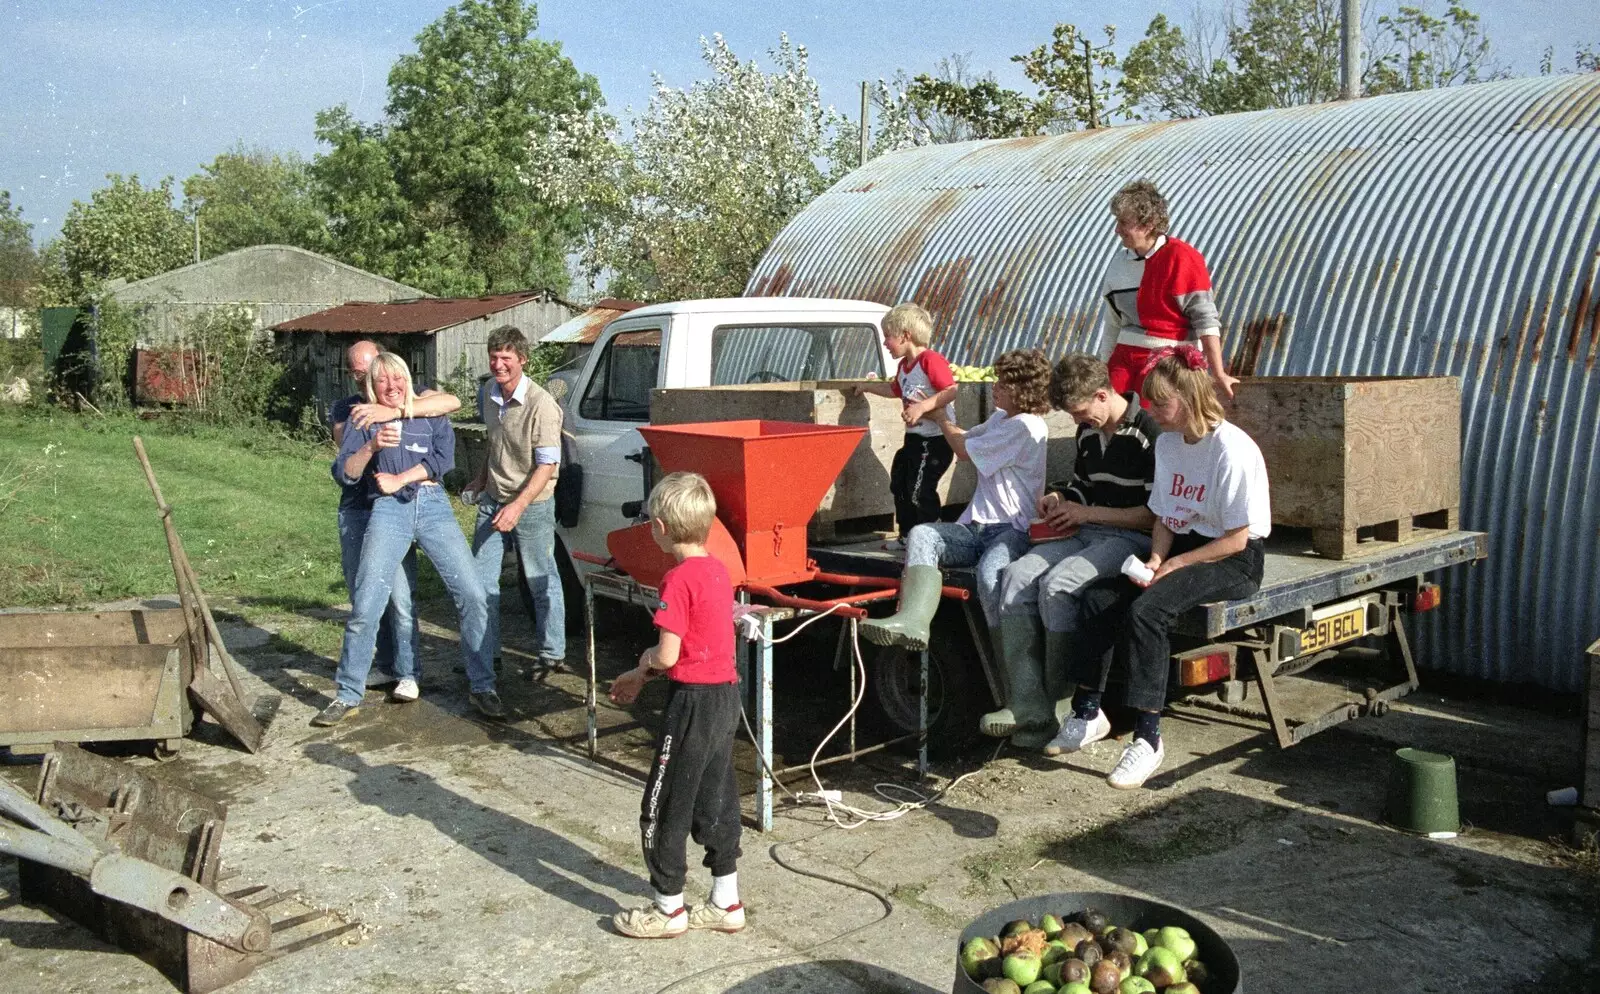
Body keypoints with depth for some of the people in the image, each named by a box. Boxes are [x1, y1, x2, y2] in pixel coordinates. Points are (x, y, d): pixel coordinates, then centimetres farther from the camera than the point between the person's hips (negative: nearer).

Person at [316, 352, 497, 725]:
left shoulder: (430, 414, 15)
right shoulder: (363, 421, 14)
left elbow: (444, 459, 0)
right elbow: (345, 473, 2)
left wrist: (398, 479, -6)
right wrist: (372, 446, -15)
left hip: (433, 505, 1)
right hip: (388, 511, -1)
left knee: (473, 597, -8)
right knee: (365, 606, -9)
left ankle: (482, 687, 2)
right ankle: (348, 696, 4)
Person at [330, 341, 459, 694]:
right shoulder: (343, 410, 9)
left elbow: (451, 401, -21)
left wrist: (392, 412, -32)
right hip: (355, 509, 4)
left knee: (399, 597, -8)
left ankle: (408, 672, 6)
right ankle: (386, 665, 26)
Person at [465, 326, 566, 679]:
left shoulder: (541, 404, -21)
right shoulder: (489, 393, 3)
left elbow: (547, 465, -22)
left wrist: (517, 507, -29)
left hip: (531, 505, -7)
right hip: (492, 501, 7)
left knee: (541, 582, 6)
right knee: (481, 579, 8)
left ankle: (552, 653, 20)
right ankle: (487, 652, 19)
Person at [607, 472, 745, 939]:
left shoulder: (678, 578, -19)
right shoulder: (718, 569, 7)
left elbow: (667, 655, -22)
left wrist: (644, 658, 1)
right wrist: (641, 676, 18)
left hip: (694, 702, -9)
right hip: (726, 695, 9)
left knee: (665, 807, 6)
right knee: (716, 801, 17)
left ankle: (669, 909, 18)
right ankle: (726, 904, 26)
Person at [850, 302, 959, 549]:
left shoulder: (931, 360, -18)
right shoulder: (904, 366, 13)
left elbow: (951, 391, -27)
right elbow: (894, 390, 32)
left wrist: (922, 407, -32)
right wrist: (867, 387, 32)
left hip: (935, 439, -10)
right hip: (914, 438, 10)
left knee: (919, 491, -11)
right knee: (899, 484, 17)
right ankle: (908, 536, 30)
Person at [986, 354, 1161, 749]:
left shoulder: (1148, 433, -11)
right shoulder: (1088, 432, 15)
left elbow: (1157, 514, -14)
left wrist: (1087, 513, -11)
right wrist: (1060, 498, 8)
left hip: (1133, 539, -8)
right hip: (1088, 533, 8)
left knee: (1058, 583, -31)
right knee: (1018, 574, -16)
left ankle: (1064, 708, -16)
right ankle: (1027, 706, -20)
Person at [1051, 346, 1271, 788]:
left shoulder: (1231, 450, -18)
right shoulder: (1167, 443, 7)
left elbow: (1237, 539, -18)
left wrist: (1177, 563, -17)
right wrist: (1155, 559, -7)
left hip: (1233, 561, -8)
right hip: (1182, 549, 8)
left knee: (1145, 609, -30)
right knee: (1098, 597, -11)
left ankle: (1147, 738, -23)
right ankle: (1087, 713, -1)